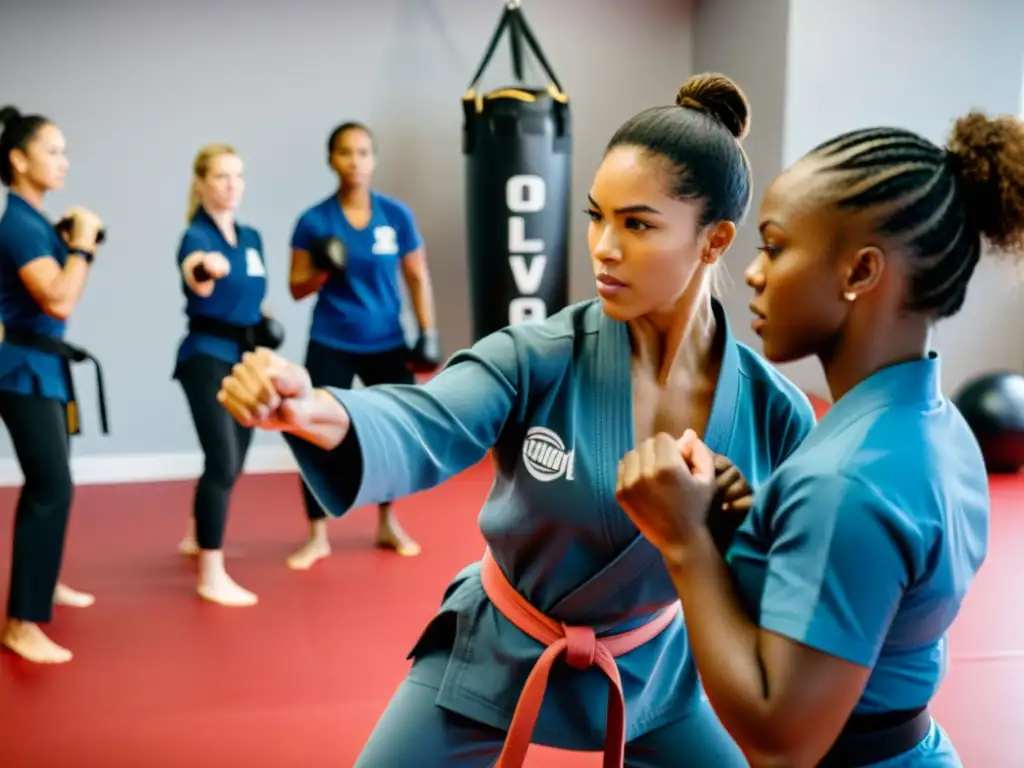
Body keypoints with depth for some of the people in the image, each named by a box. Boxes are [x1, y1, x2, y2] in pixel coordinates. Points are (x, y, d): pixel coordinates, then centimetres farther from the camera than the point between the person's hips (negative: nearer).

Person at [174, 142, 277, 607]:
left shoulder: (252, 238, 8)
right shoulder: (196, 237, -14)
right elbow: (197, 282, -39)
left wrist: (266, 326, 5)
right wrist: (204, 271, -61)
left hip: (245, 357, 7)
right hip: (206, 357, -7)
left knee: (233, 462, 17)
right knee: (223, 461, -15)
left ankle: (197, 537, 42)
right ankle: (212, 577, -8)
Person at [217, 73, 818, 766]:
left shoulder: (772, 410, -17)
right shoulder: (540, 359, -22)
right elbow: (422, 430, -39)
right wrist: (319, 414, -60)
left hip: (651, 669, 2)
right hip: (494, 658, -1)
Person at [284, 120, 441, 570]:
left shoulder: (397, 215, -2)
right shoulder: (313, 221, -4)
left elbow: (417, 278, 3)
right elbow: (297, 288, 0)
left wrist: (428, 334, -2)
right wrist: (323, 271, -20)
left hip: (386, 344, 2)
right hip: (331, 346, -1)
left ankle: (388, 524, 29)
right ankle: (318, 537, 11)